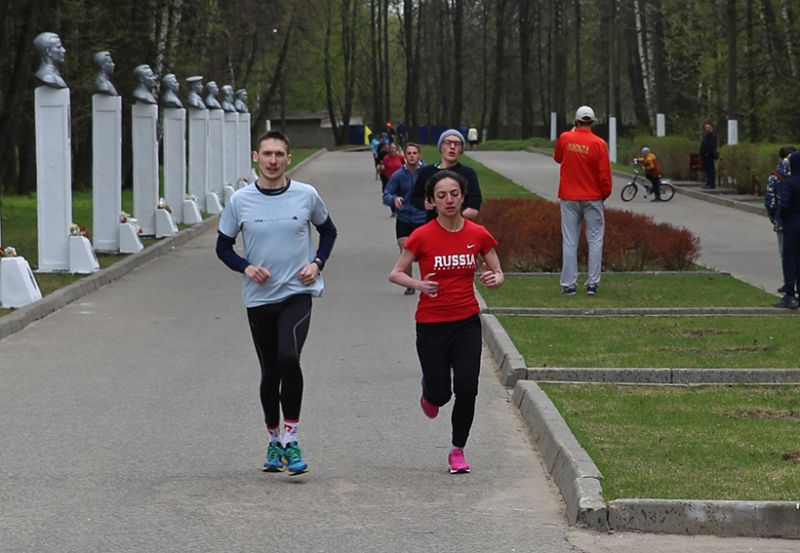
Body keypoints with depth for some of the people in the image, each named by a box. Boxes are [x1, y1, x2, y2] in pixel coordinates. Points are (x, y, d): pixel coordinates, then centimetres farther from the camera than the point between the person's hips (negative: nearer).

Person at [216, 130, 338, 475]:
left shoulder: (306, 195, -2)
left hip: (297, 293, -2)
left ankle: (290, 439, -14)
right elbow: (223, 246, 8)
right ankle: (274, 441, 30)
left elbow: (328, 231, 15)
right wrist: (246, 267, -10)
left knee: (289, 358, -24)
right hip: (259, 298, 2)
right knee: (270, 373, 10)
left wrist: (317, 263, -1)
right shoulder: (240, 200, -1)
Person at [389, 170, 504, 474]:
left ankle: (458, 450, 12)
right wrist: (418, 284, -21)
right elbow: (395, 274, -2)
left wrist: (494, 278, -16)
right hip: (431, 324, -2)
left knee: (466, 389, -8)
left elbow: (497, 273, 8)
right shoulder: (422, 236, -10)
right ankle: (429, 391, 42)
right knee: (440, 393, 2)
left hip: (467, 322, 2)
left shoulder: (478, 235, -3)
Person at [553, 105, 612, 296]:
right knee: (595, 240, 6)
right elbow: (604, 173, -8)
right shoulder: (598, 144, -10)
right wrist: (605, 193, 8)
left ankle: (569, 284, 2)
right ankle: (592, 283, 2)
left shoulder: (564, 138, -3)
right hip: (592, 198, -2)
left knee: (569, 242, 4)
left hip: (568, 198, 2)